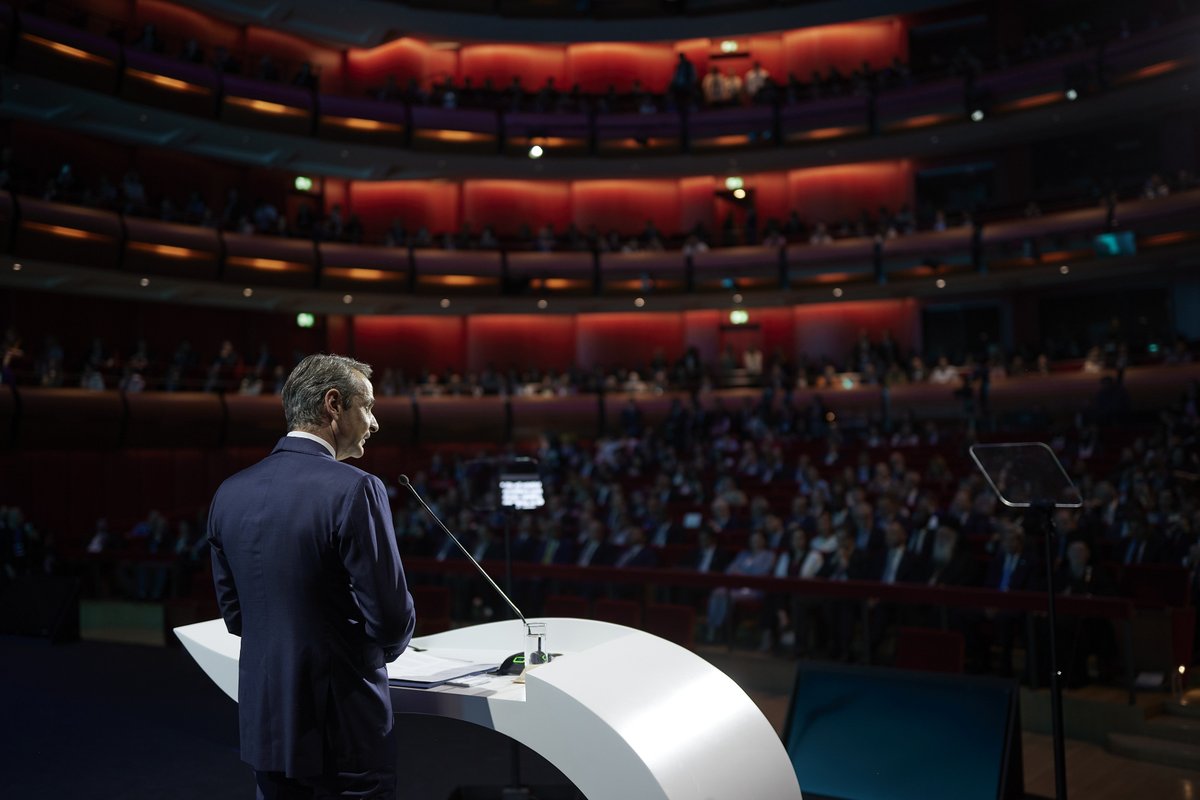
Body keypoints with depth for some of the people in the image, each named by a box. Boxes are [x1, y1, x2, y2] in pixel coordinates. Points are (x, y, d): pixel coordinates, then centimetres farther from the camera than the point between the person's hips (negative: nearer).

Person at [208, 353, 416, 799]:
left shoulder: (230, 493, 1)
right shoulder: (354, 489, -18)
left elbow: (234, 615, 8)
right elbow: (392, 617, -17)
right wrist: (381, 650, 5)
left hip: (264, 728, 6)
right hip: (343, 734, -6)